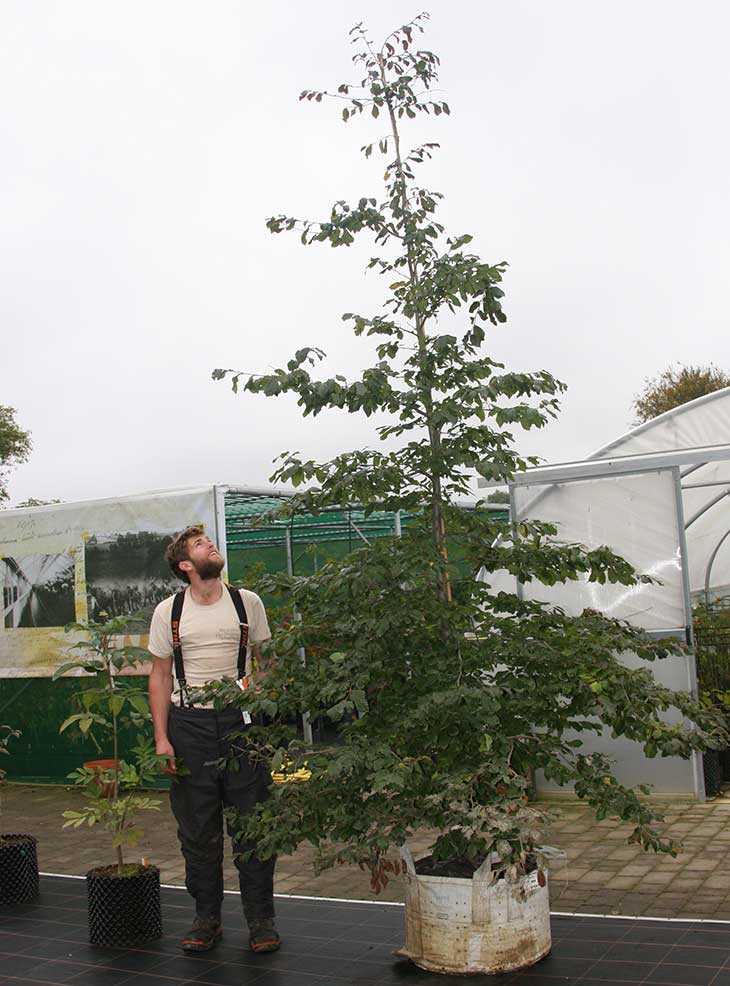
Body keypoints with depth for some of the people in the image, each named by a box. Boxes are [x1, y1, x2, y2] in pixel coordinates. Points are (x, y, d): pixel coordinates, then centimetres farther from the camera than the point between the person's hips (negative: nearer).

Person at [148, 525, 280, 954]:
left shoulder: (247, 602, 5)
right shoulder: (168, 612, 4)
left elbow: (266, 661, 10)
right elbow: (161, 676, 6)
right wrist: (162, 738, -1)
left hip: (241, 718, 0)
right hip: (189, 722, 0)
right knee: (198, 828, 7)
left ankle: (261, 918, 14)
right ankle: (207, 918, 21)